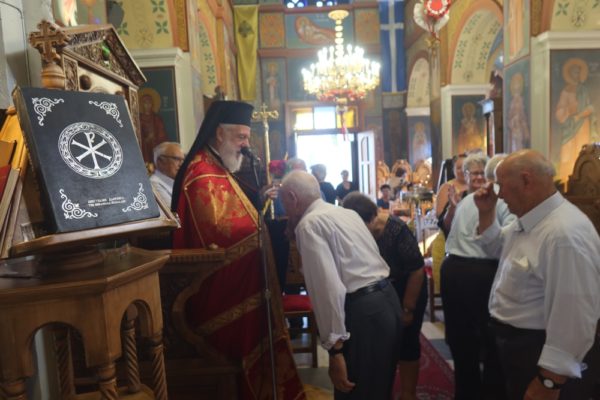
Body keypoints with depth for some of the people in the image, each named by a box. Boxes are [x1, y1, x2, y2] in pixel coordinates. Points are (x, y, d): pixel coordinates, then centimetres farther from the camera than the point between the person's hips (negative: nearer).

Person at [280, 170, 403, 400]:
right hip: (388, 299, 9)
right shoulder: (348, 212, 16)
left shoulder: (309, 224, -10)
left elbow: (329, 287, -20)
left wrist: (334, 348, -18)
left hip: (362, 312, -9)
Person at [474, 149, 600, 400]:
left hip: (540, 357, -9)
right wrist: (486, 212, 3)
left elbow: (574, 319, -30)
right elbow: (498, 249, 21)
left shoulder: (565, 233, -30)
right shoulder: (528, 220, 3)